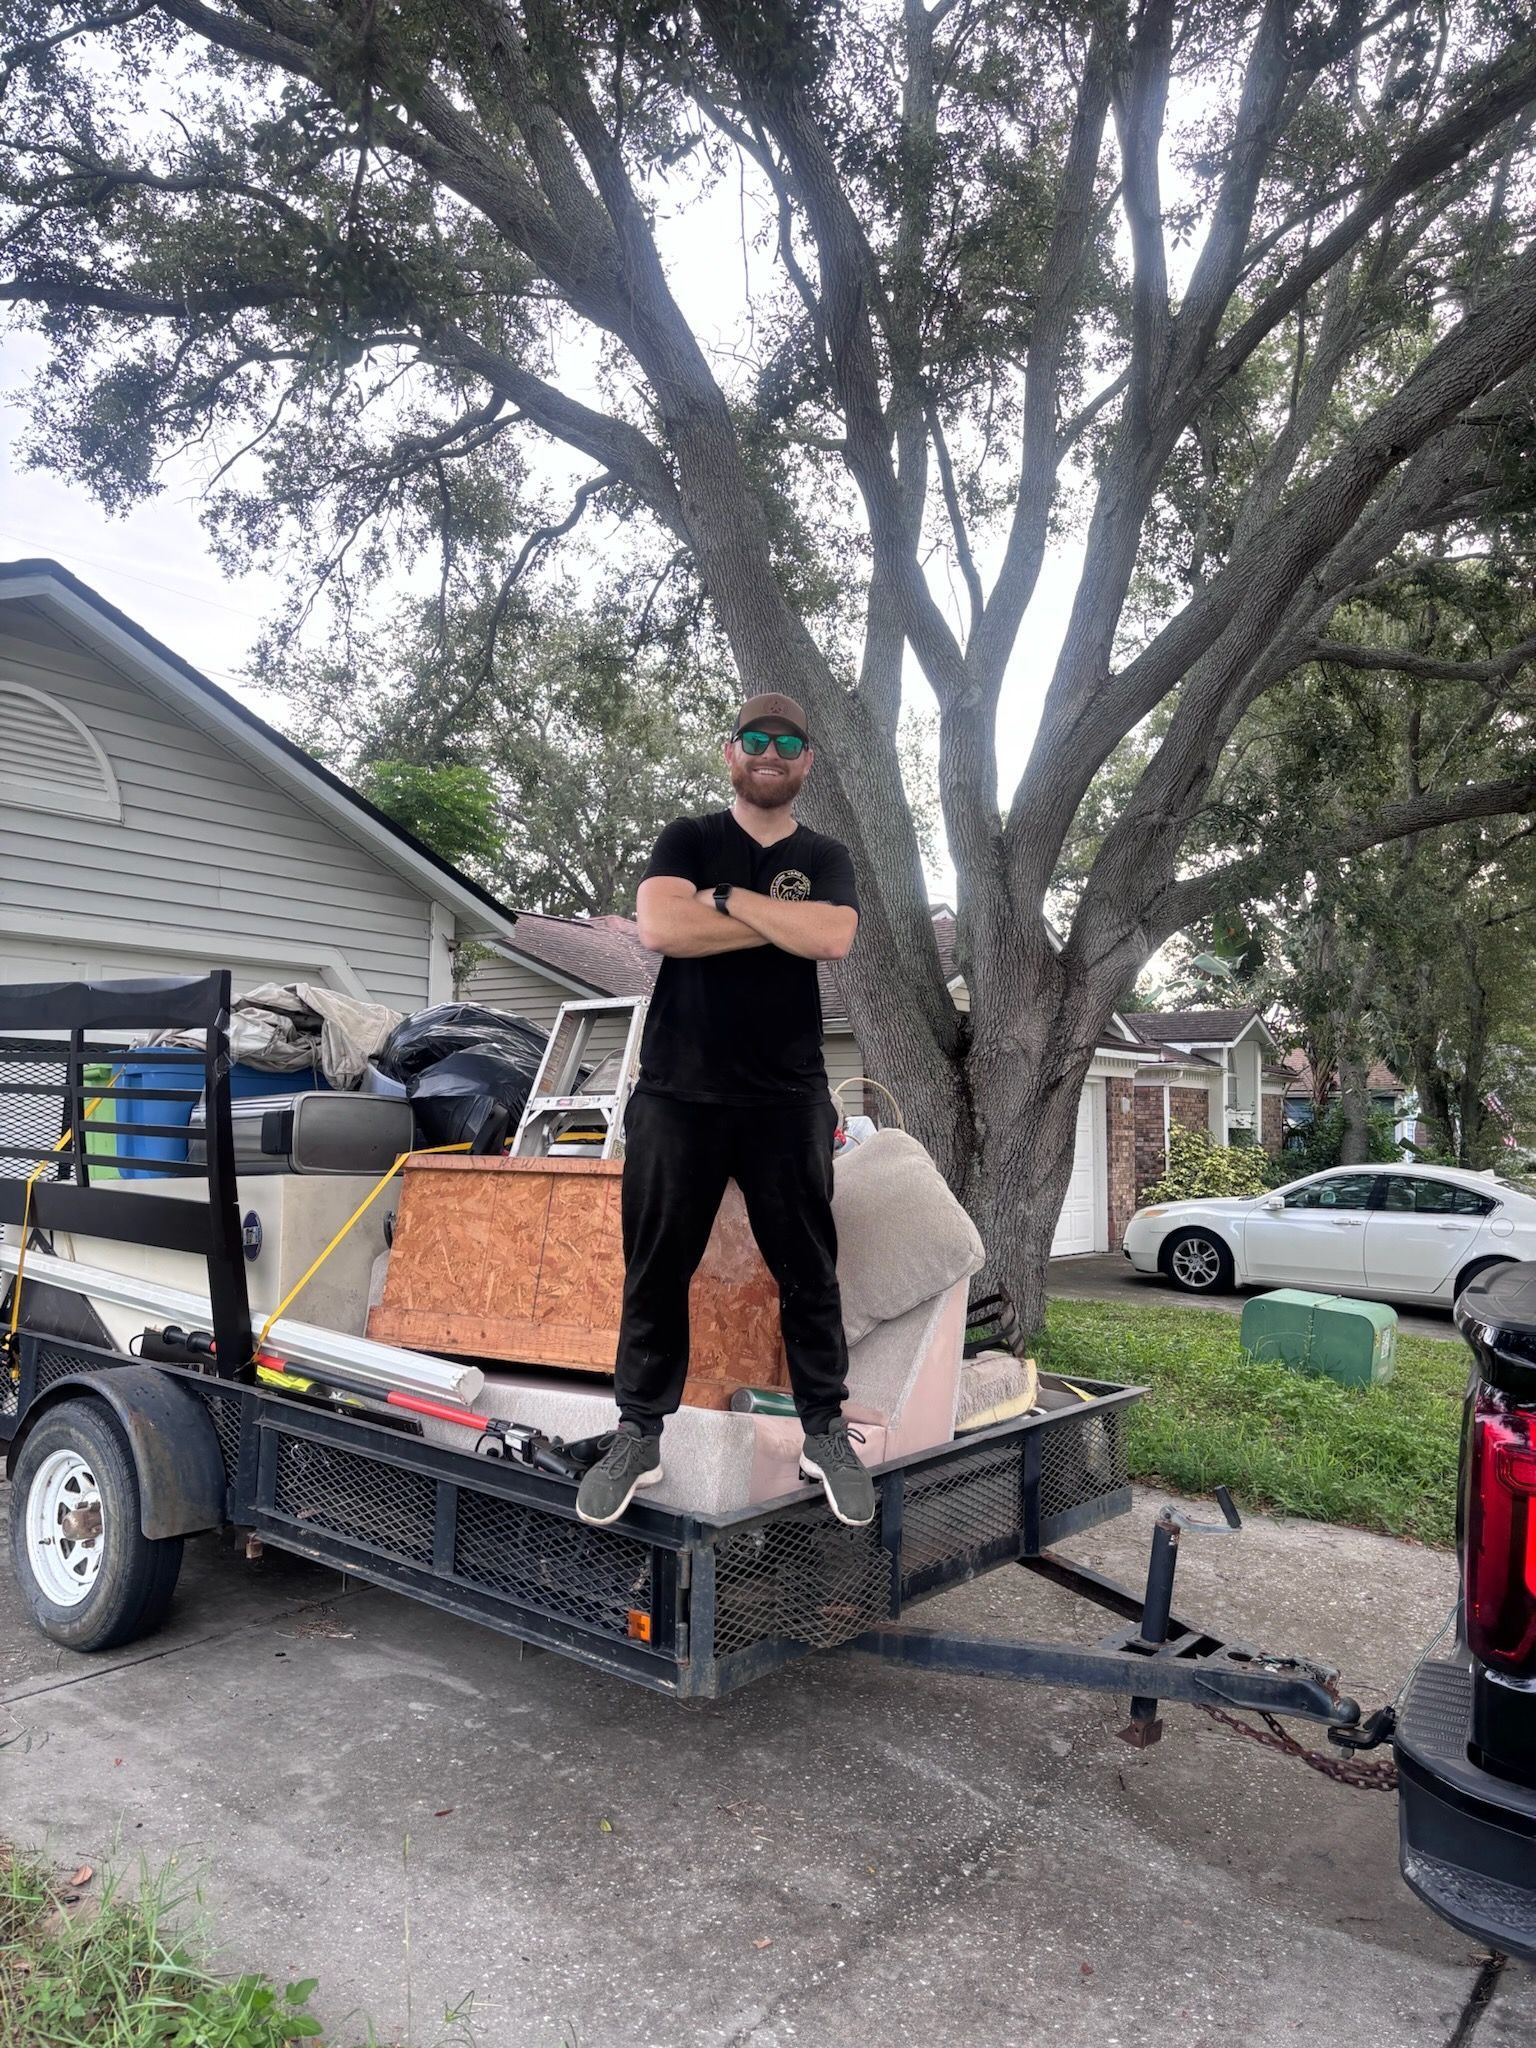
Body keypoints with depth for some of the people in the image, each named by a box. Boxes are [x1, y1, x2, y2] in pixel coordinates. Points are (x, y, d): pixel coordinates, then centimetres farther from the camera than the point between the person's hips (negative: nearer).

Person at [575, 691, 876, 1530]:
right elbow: (658, 926, -15)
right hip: (676, 1094, 0)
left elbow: (831, 938, -14)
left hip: (788, 1101, 1)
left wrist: (725, 898, -10)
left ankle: (825, 1432, 22)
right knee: (656, 1271, 7)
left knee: (808, 1272, 8)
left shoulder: (825, 858, 8)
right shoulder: (687, 838, 6)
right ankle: (640, 1435, 20)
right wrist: (782, 920, -11)